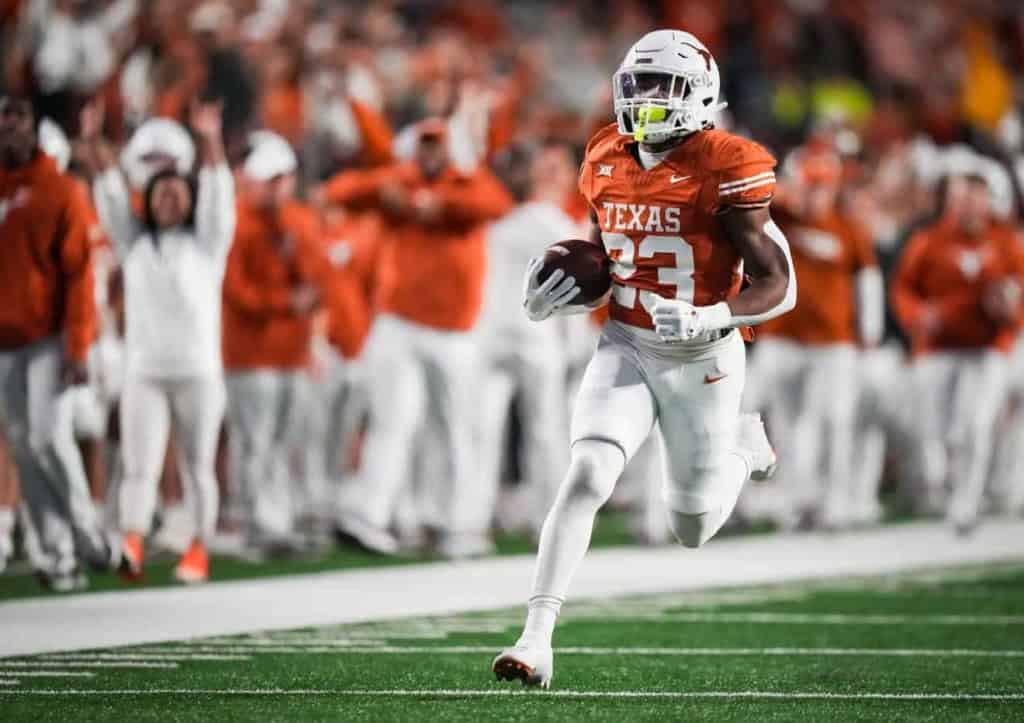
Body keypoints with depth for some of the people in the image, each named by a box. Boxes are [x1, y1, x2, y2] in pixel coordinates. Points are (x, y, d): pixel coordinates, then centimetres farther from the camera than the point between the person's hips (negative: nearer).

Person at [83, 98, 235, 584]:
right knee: (139, 468, -11)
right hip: (143, 371, 1)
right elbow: (111, 193, 2)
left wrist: (210, 143, -25)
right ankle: (130, 550, -27)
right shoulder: (133, 242, 12)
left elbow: (218, 194, -9)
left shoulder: (207, 241, 5)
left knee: (197, 466, 5)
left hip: (199, 371, -1)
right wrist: (95, 144, -12)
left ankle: (198, 551, 15)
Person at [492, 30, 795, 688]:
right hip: (626, 349, 3)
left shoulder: (722, 171, -16)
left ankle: (743, 446, 44)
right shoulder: (608, 163, 2)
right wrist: (560, 294, -4)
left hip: (702, 360, -3)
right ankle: (537, 639, -18)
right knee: (586, 478, -19)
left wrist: (710, 319, -31)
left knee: (693, 531, 10)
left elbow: (780, 286, -15)